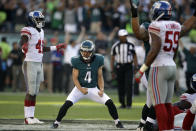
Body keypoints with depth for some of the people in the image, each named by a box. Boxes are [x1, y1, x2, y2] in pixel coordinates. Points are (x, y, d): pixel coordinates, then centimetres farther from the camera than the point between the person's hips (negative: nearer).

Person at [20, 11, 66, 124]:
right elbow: (23, 40, -32)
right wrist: (24, 46, -55)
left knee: (35, 92, 8)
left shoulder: (41, 31, 16)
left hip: (39, 64, 8)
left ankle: (31, 116, 10)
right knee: (31, 91, -9)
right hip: (30, 63, -8)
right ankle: (27, 117, -7)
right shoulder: (28, 30, -12)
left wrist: (56, 47, 28)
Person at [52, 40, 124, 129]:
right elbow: (75, 78, -9)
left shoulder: (97, 61, -5)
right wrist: (81, 89, -24)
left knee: (109, 102, -11)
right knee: (68, 103, -24)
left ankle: (117, 122, 11)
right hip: (80, 88, -2)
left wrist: (101, 89, -11)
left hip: (93, 89, 2)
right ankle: (57, 122, -7)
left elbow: (100, 77, 3)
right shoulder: (77, 61, -11)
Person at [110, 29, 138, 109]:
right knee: (121, 86, 4)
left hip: (128, 67, -1)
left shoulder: (131, 45, 4)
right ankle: (122, 104, 16)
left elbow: (134, 57, 9)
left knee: (129, 85, -12)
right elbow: (112, 59, 4)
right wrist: (112, 71, 0)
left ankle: (129, 104, -12)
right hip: (119, 67, 1)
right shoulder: (115, 46, 2)